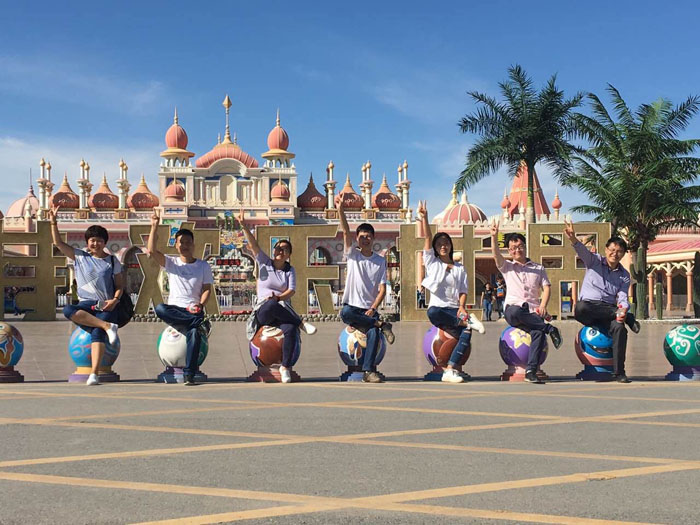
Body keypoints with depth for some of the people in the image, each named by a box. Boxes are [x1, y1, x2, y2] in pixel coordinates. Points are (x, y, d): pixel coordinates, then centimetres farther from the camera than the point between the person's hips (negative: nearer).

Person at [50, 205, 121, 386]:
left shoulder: (112, 261, 11)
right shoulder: (79, 256, 13)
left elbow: (120, 285, 11)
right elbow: (58, 243, 8)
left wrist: (115, 300, -8)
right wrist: (53, 221, -2)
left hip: (106, 307, -2)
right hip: (85, 305, 2)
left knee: (98, 333, -28)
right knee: (68, 310, -32)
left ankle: (94, 374, -35)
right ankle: (108, 326, -32)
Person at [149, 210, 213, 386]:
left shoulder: (203, 266, 12)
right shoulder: (171, 263, 11)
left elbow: (207, 289, 5)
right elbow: (152, 251, -4)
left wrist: (200, 305, -15)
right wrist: (154, 227, -12)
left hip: (194, 310, -1)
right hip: (175, 310, 1)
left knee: (194, 332, -30)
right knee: (160, 309, -33)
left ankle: (189, 374, -27)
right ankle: (199, 323, -28)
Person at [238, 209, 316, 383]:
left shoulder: (290, 270, 14)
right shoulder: (264, 263, 11)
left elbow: (292, 290, 0)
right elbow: (253, 244, -2)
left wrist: (278, 297, -20)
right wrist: (244, 226, -16)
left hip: (283, 310, 1)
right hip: (263, 311, -1)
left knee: (290, 330, -33)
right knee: (271, 306, -41)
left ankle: (285, 367, -20)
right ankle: (301, 324, -25)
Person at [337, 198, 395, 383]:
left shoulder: (380, 261, 7)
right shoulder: (352, 255, 7)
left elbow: (382, 289, 1)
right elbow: (345, 232, -8)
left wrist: (373, 309, -13)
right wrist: (341, 210, -22)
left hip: (370, 309, 0)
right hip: (352, 306, 0)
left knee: (373, 333, -27)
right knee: (345, 313, -35)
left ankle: (368, 371, -24)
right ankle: (381, 324, -21)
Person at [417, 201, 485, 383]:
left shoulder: (460, 268, 18)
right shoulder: (431, 262, 13)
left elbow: (463, 291, 10)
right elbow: (427, 239, -1)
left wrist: (462, 307, -10)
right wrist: (424, 219, -14)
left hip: (455, 309, 2)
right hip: (438, 307, -2)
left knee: (466, 332, -29)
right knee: (432, 313, -40)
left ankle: (450, 370, -32)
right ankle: (467, 321, -31)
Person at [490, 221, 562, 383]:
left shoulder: (538, 268, 24)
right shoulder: (507, 267, 20)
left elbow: (546, 287, 12)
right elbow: (496, 255, 0)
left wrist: (542, 306, -8)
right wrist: (494, 236, -17)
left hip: (533, 312, 1)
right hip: (513, 310, -1)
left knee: (538, 332, -32)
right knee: (515, 311, -40)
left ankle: (531, 371, -35)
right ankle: (550, 329, -26)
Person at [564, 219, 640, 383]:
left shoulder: (624, 275, 15)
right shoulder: (594, 261, 8)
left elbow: (622, 297, 3)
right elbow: (582, 251, -13)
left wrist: (623, 308, -22)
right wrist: (573, 239, -36)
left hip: (609, 311, 1)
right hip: (588, 309, -1)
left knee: (620, 328, -32)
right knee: (581, 308, -39)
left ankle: (619, 372, -25)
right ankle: (627, 317, -25)